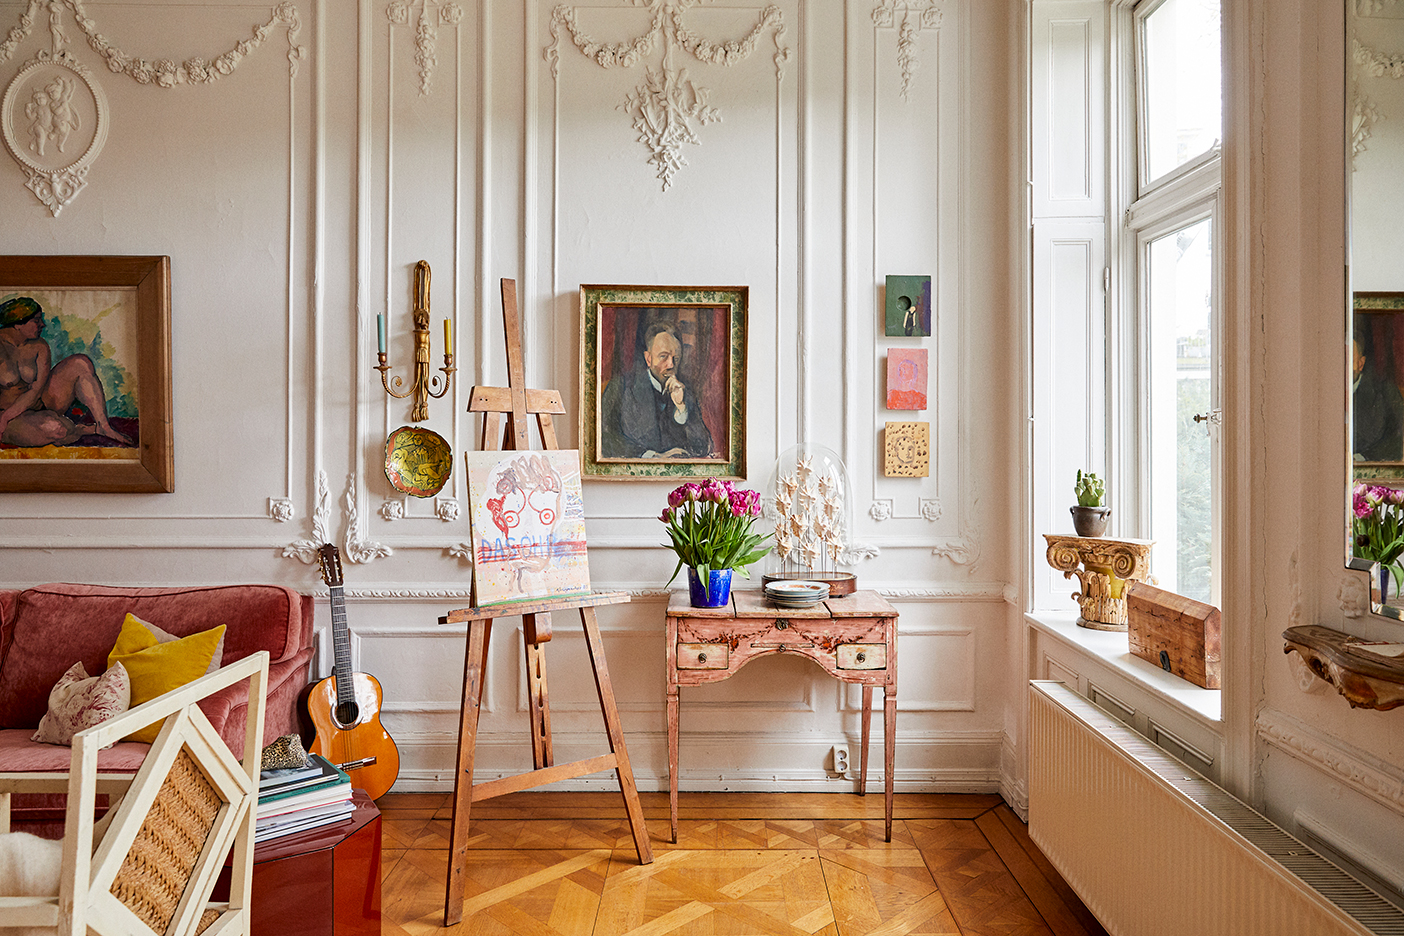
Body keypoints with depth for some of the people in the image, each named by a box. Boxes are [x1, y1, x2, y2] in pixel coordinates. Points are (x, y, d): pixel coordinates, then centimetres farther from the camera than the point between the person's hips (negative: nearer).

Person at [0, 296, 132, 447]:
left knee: (81, 363, -12)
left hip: (38, 404, 5)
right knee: (55, 428, -40)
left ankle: (103, 426, -16)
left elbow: (36, 390, -11)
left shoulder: (40, 347, -4)